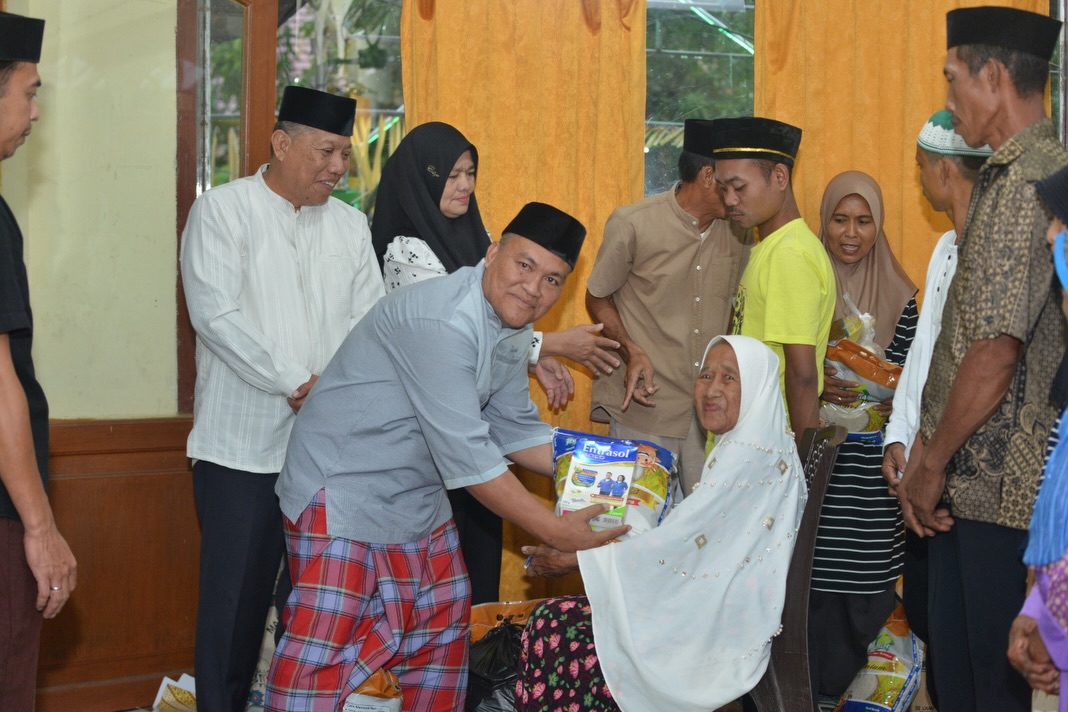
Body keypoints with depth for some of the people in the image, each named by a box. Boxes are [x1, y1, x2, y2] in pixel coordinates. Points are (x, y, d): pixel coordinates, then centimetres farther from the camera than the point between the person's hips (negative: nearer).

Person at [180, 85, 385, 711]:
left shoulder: (350, 224, 14)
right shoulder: (222, 211, -2)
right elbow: (216, 314, -12)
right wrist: (297, 384, -14)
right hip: (244, 446, -4)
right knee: (236, 595, -2)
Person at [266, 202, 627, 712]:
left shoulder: (514, 331, 2)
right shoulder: (443, 321, -29)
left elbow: (515, 429, 11)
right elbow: (466, 455, -30)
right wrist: (555, 531, -25)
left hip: (417, 494, 10)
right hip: (343, 487, -10)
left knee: (442, 620, 16)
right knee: (327, 641, -11)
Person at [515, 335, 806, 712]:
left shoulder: (748, 457, -18)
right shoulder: (751, 446, 11)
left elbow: (679, 543, -19)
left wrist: (578, 558, -11)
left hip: (718, 629, -10)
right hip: (726, 612, 10)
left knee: (553, 627, -9)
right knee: (561, 619, 11)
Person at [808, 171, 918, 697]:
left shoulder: (899, 295, 7)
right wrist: (813, 387, -16)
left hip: (871, 466, 2)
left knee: (866, 585, 1)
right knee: (813, 582, -4)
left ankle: (841, 687, 18)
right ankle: (811, 691, 10)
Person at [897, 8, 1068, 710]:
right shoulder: (1011, 176, 15)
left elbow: (995, 353, -20)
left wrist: (932, 464, -10)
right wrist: (927, 455, 12)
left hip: (995, 487, -9)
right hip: (972, 478, 9)